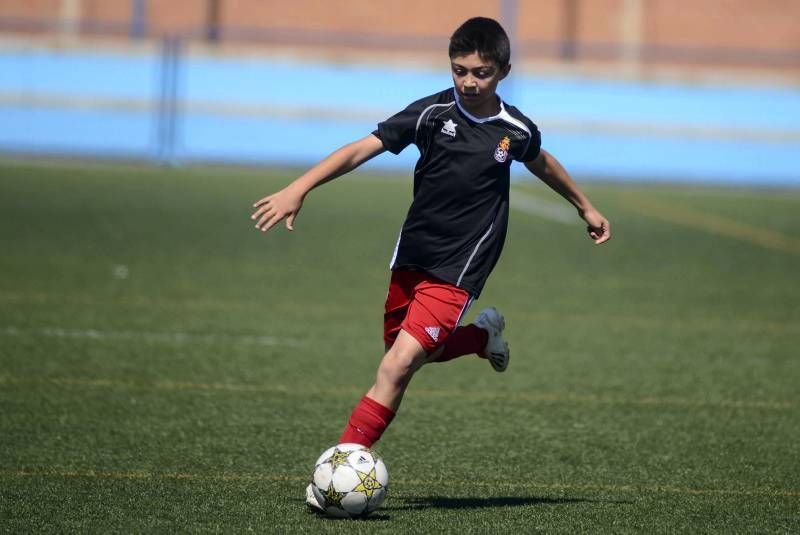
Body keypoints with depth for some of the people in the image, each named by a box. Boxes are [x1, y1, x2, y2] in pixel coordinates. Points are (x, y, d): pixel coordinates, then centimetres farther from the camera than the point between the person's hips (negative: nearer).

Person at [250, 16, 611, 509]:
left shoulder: (516, 130, -4)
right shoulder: (433, 112, -8)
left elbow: (542, 163, 20)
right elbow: (363, 149, -13)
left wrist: (586, 208, 33)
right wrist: (299, 189, -22)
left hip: (456, 273, -3)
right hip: (411, 258, 3)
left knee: (397, 368, -15)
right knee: (408, 351, 19)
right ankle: (484, 334, 42)